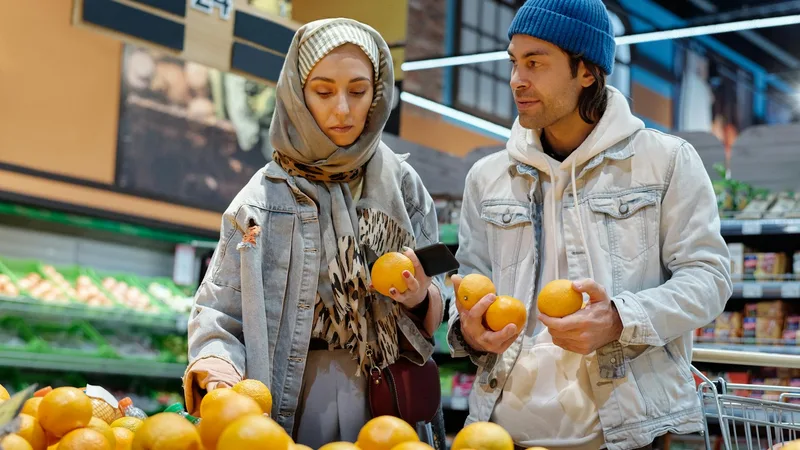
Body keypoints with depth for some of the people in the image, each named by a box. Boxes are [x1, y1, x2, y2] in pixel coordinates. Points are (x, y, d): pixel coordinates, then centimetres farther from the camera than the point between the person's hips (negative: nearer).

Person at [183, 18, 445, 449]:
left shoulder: (401, 185, 1)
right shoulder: (263, 198, -2)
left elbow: (434, 315, 5)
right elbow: (219, 313, -4)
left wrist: (420, 297, -16)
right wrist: (217, 372, -23)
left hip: (389, 406, 1)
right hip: (287, 406, -1)